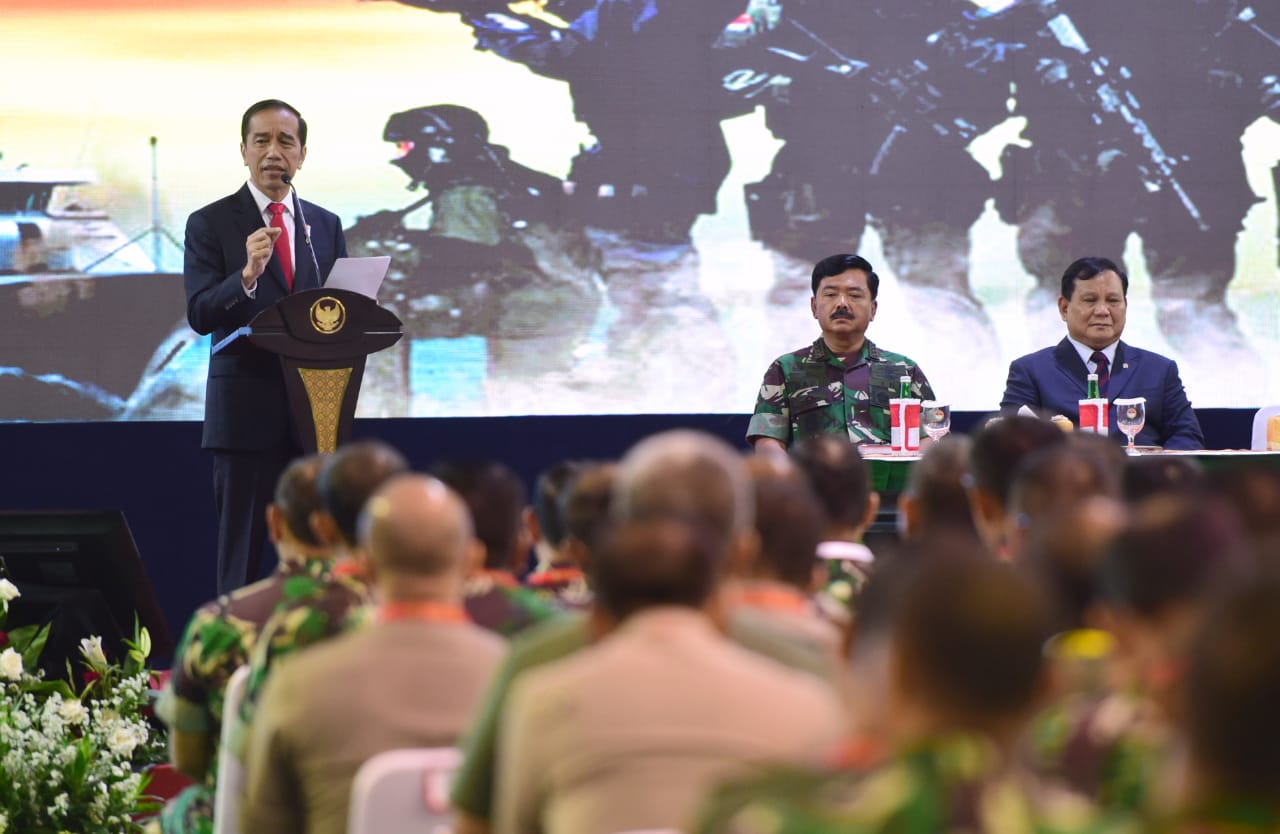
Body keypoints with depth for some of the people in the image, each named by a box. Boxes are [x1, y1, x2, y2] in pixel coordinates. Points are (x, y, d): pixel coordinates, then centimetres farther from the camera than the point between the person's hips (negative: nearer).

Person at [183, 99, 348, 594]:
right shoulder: (210, 224, 0)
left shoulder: (326, 226, 13)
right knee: (241, 553, -1)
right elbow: (201, 316, -9)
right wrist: (248, 274, -27)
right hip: (247, 409, -4)